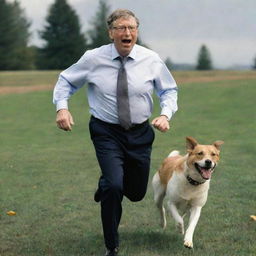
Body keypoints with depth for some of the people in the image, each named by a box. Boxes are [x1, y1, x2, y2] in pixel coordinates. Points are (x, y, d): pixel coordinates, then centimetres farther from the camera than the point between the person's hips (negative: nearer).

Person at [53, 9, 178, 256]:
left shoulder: (151, 59, -5)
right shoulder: (93, 59, -9)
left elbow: (169, 90, 7)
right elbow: (66, 80, 4)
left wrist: (166, 114, -13)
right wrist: (61, 107, -14)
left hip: (140, 133, 3)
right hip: (107, 133, -3)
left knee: (136, 192, 13)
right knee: (114, 185, -21)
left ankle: (106, 183, 49)